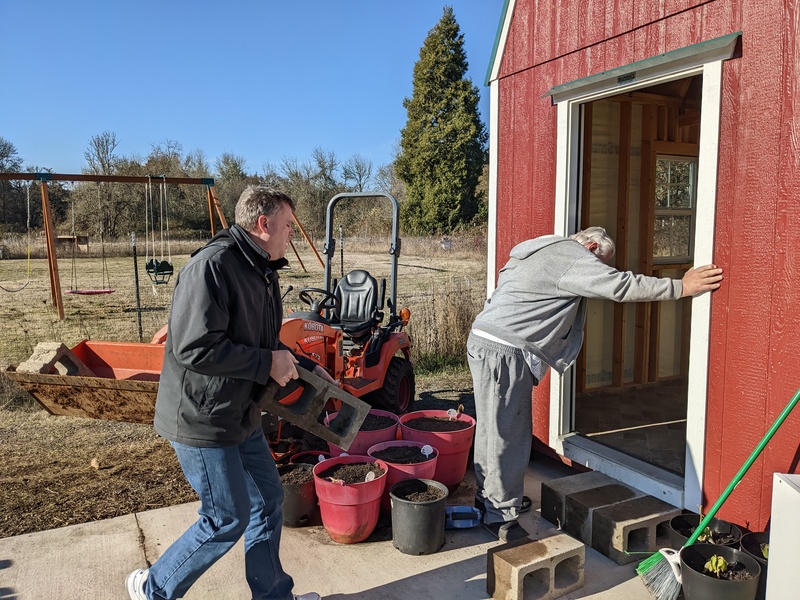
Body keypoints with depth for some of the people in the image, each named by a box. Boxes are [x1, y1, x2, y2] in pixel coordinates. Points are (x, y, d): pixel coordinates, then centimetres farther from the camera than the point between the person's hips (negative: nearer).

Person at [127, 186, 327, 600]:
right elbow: (195, 347, -30)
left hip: (241, 415, 10)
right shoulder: (213, 265, -23)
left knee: (268, 500, 17)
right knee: (228, 519, 2)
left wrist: (307, 368, 11)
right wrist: (267, 363, -22)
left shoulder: (262, 272, 10)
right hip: (202, 419, -10)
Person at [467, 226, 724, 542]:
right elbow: (620, 286, -17)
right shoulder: (571, 256, -11)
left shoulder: (541, 251, 21)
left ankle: (489, 494, 35)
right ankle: (502, 518, 6)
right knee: (508, 436, -4)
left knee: (492, 427, 20)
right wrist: (681, 287, -11)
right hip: (503, 352, -11)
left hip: (482, 341, 11)